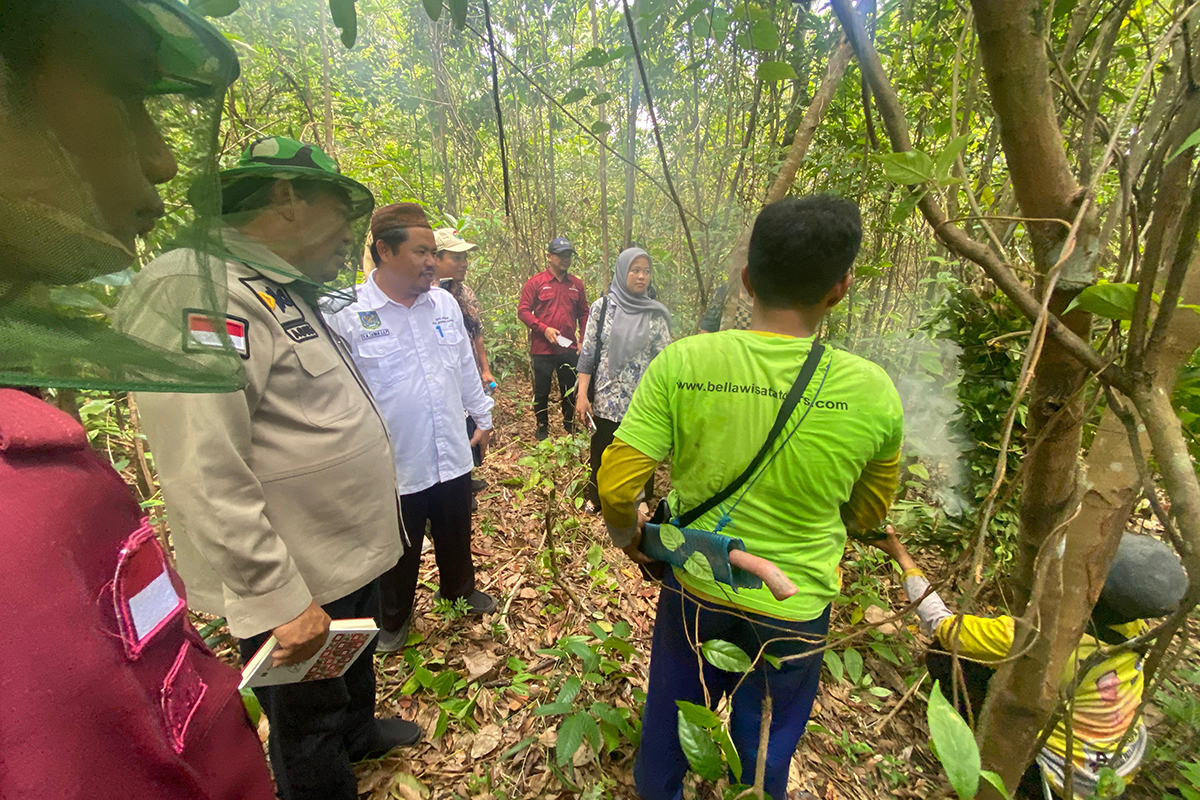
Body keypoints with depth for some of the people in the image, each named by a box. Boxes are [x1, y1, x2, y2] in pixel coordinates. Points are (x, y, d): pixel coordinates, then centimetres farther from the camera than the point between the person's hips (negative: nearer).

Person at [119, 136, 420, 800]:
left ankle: (359, 731, 59)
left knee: (357, 668, 33)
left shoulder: (287, 294, 9)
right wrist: (279, 599, -24)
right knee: (310, 739, 17)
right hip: (297, 586, -9)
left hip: (351, 556, 10)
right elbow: (205, 477, -29)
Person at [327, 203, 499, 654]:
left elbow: (466, 367, 9)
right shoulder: (348, 316, -15)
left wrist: (483, 418, 13)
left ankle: (459, 587, 53)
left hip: (452, 456, 4)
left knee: (456, 535, 25)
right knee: (399, 550, 19)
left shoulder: (445, 303, -1)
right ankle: (394, 618, 46)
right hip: (396, 465, -4)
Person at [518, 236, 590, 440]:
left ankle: (570, 425, 31)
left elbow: (583, 314, 15)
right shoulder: (536, 282, -4)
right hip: (542, 348, -3)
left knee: (570, 390, 14)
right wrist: (544, 328, -16)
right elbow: (522, 310, -6)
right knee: (541, 390, 8)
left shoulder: (576, 284, 8)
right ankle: (542, 427, 26)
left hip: (569, 348, 4)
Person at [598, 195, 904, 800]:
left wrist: (627, 535, 3)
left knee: (668, 726, 30)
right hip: (794, 611, 0)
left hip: (694, 591, 1)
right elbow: (868, 512, 0)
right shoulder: (873, 393, -17)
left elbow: (615, 486, -18)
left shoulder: (681, 363, -21)